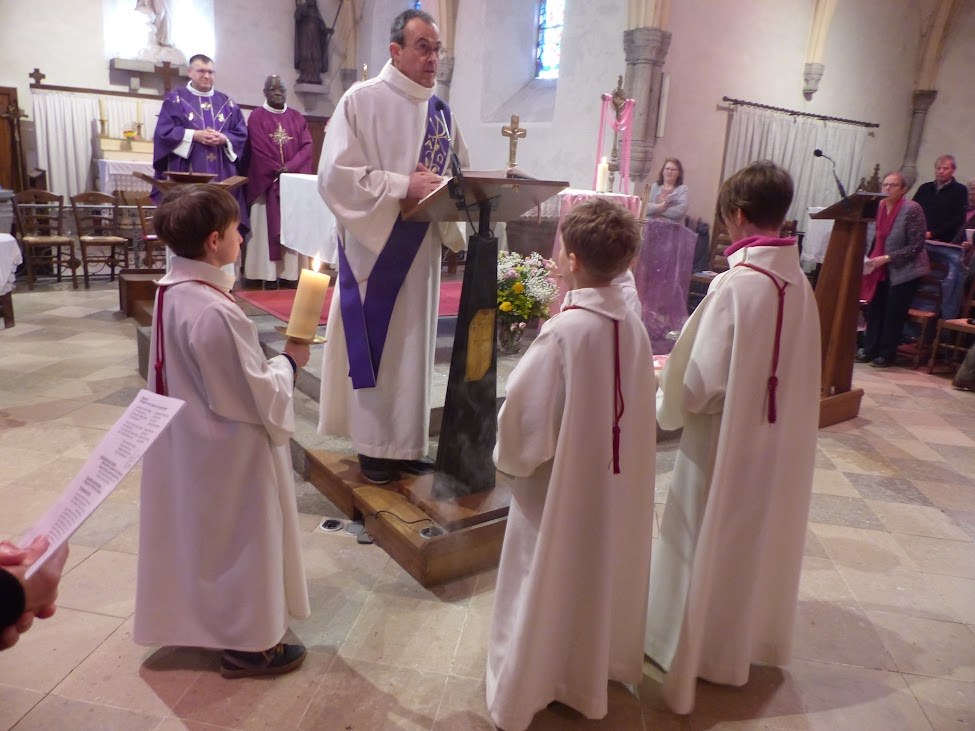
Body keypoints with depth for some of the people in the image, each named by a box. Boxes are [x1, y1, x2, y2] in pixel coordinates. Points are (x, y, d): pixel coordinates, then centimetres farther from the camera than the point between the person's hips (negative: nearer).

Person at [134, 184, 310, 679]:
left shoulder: (171, 291, -1)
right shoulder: (214, 313, -30)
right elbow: (256, 397, -24)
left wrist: (269, 363, 6)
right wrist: (288, 363, -9)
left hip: (188, 441, 9)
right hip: (229, 452, -9)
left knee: (202, 535, 25)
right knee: (240, 541, 9)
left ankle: (200, 618, 45)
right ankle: (249, 644, 27)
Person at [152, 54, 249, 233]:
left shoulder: (226, 102, 15)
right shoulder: (175, 99, 7)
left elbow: (241, 133, 9)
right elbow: (164, 131, -2)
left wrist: (224, 139, -11)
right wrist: (194, 135, -14)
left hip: (222, 175, 3)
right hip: (187, 175, -2)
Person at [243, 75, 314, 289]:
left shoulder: (297, 117, 12)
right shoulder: (256, 117, 3)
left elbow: (307, 145, 1)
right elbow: (258, 149, -6)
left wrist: (290, 167, -13)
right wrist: (278, 171, -13)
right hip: (266, 181, -3)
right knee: (268, 226, -5)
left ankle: (289, 272, 2)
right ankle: (269, 273, -5)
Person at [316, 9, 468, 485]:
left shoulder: (440, 111, 11)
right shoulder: (362, 101, -7)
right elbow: (335, 174, -15)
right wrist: (403, 185, -21)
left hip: (422, 247, 6)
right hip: (374, 245, -6)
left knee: (414, 346, 10)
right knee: (374, 347, 1)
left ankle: (408, 443, 22)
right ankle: (374, 445, 16)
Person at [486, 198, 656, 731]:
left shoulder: (563, 331, -26)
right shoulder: (633, 324, -6)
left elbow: (525, 414, -21)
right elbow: (635, 405, 2)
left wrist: (510, 457, -2)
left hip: (562, 486, -6)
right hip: (619, 482, 6)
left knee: (548, 585, 12)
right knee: (602, 574, 24)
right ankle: (594, 669, 46)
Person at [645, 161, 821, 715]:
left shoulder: (736, 285, -24)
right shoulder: (799, 283, -3)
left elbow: (703, 381, -23)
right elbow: (798, 368, 5)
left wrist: (668, 404, -2)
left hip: (726, 441, -7)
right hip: (781, 438, 7)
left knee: (712, 542, 12)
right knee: (759, 537, 23)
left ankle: (701, 650, 31)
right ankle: (753, 634, 44)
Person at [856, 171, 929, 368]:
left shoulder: (912, 209, -17)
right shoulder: (880, 206, 1)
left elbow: (916, 245, -16)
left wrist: (887, 258, -22)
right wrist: (871, 259, 0)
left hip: (905, 270, -5)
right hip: (882, 269, 6)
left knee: (894, 313, 0)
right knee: (874, 308, 5)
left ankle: (886, 355, 11)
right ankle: (869, 350, 14)